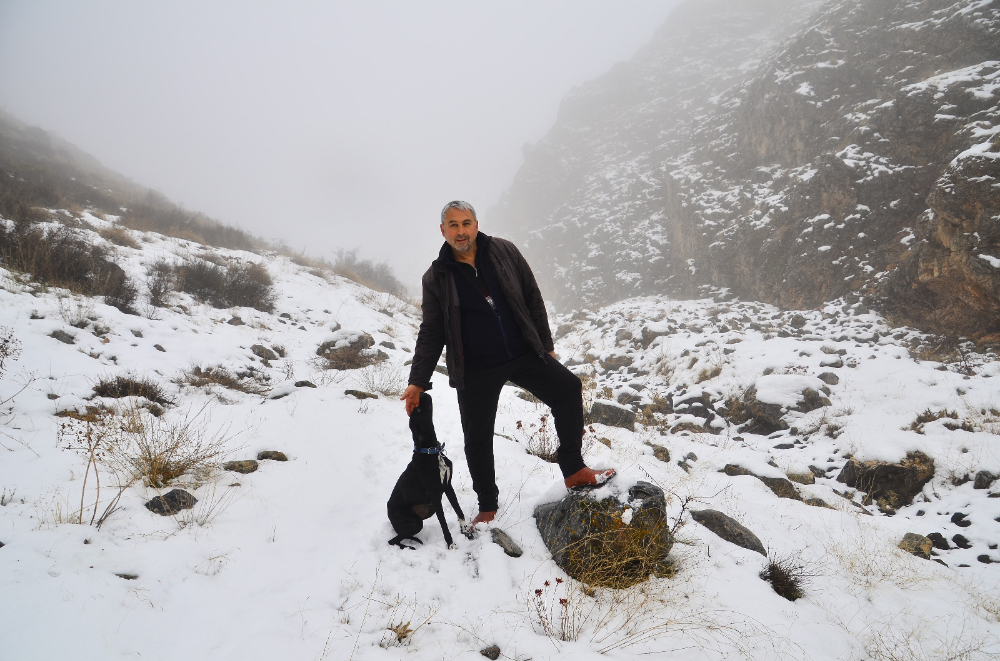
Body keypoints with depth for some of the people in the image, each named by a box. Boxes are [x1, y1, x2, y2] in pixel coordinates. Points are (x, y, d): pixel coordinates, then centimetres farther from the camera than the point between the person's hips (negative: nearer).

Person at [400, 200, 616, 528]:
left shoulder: (503, 251, 2)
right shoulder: (436, 277, -1)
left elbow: (533, 299, 7)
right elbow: (431, 333, 3)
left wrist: (545, 346, 7)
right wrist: (418, 382, -3)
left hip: (523, 354, 2)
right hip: (475, 371, -1)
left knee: (568, 387, -14)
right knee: (477, 439, 4)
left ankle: (573, 470, -2)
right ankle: (487, 507, 25)